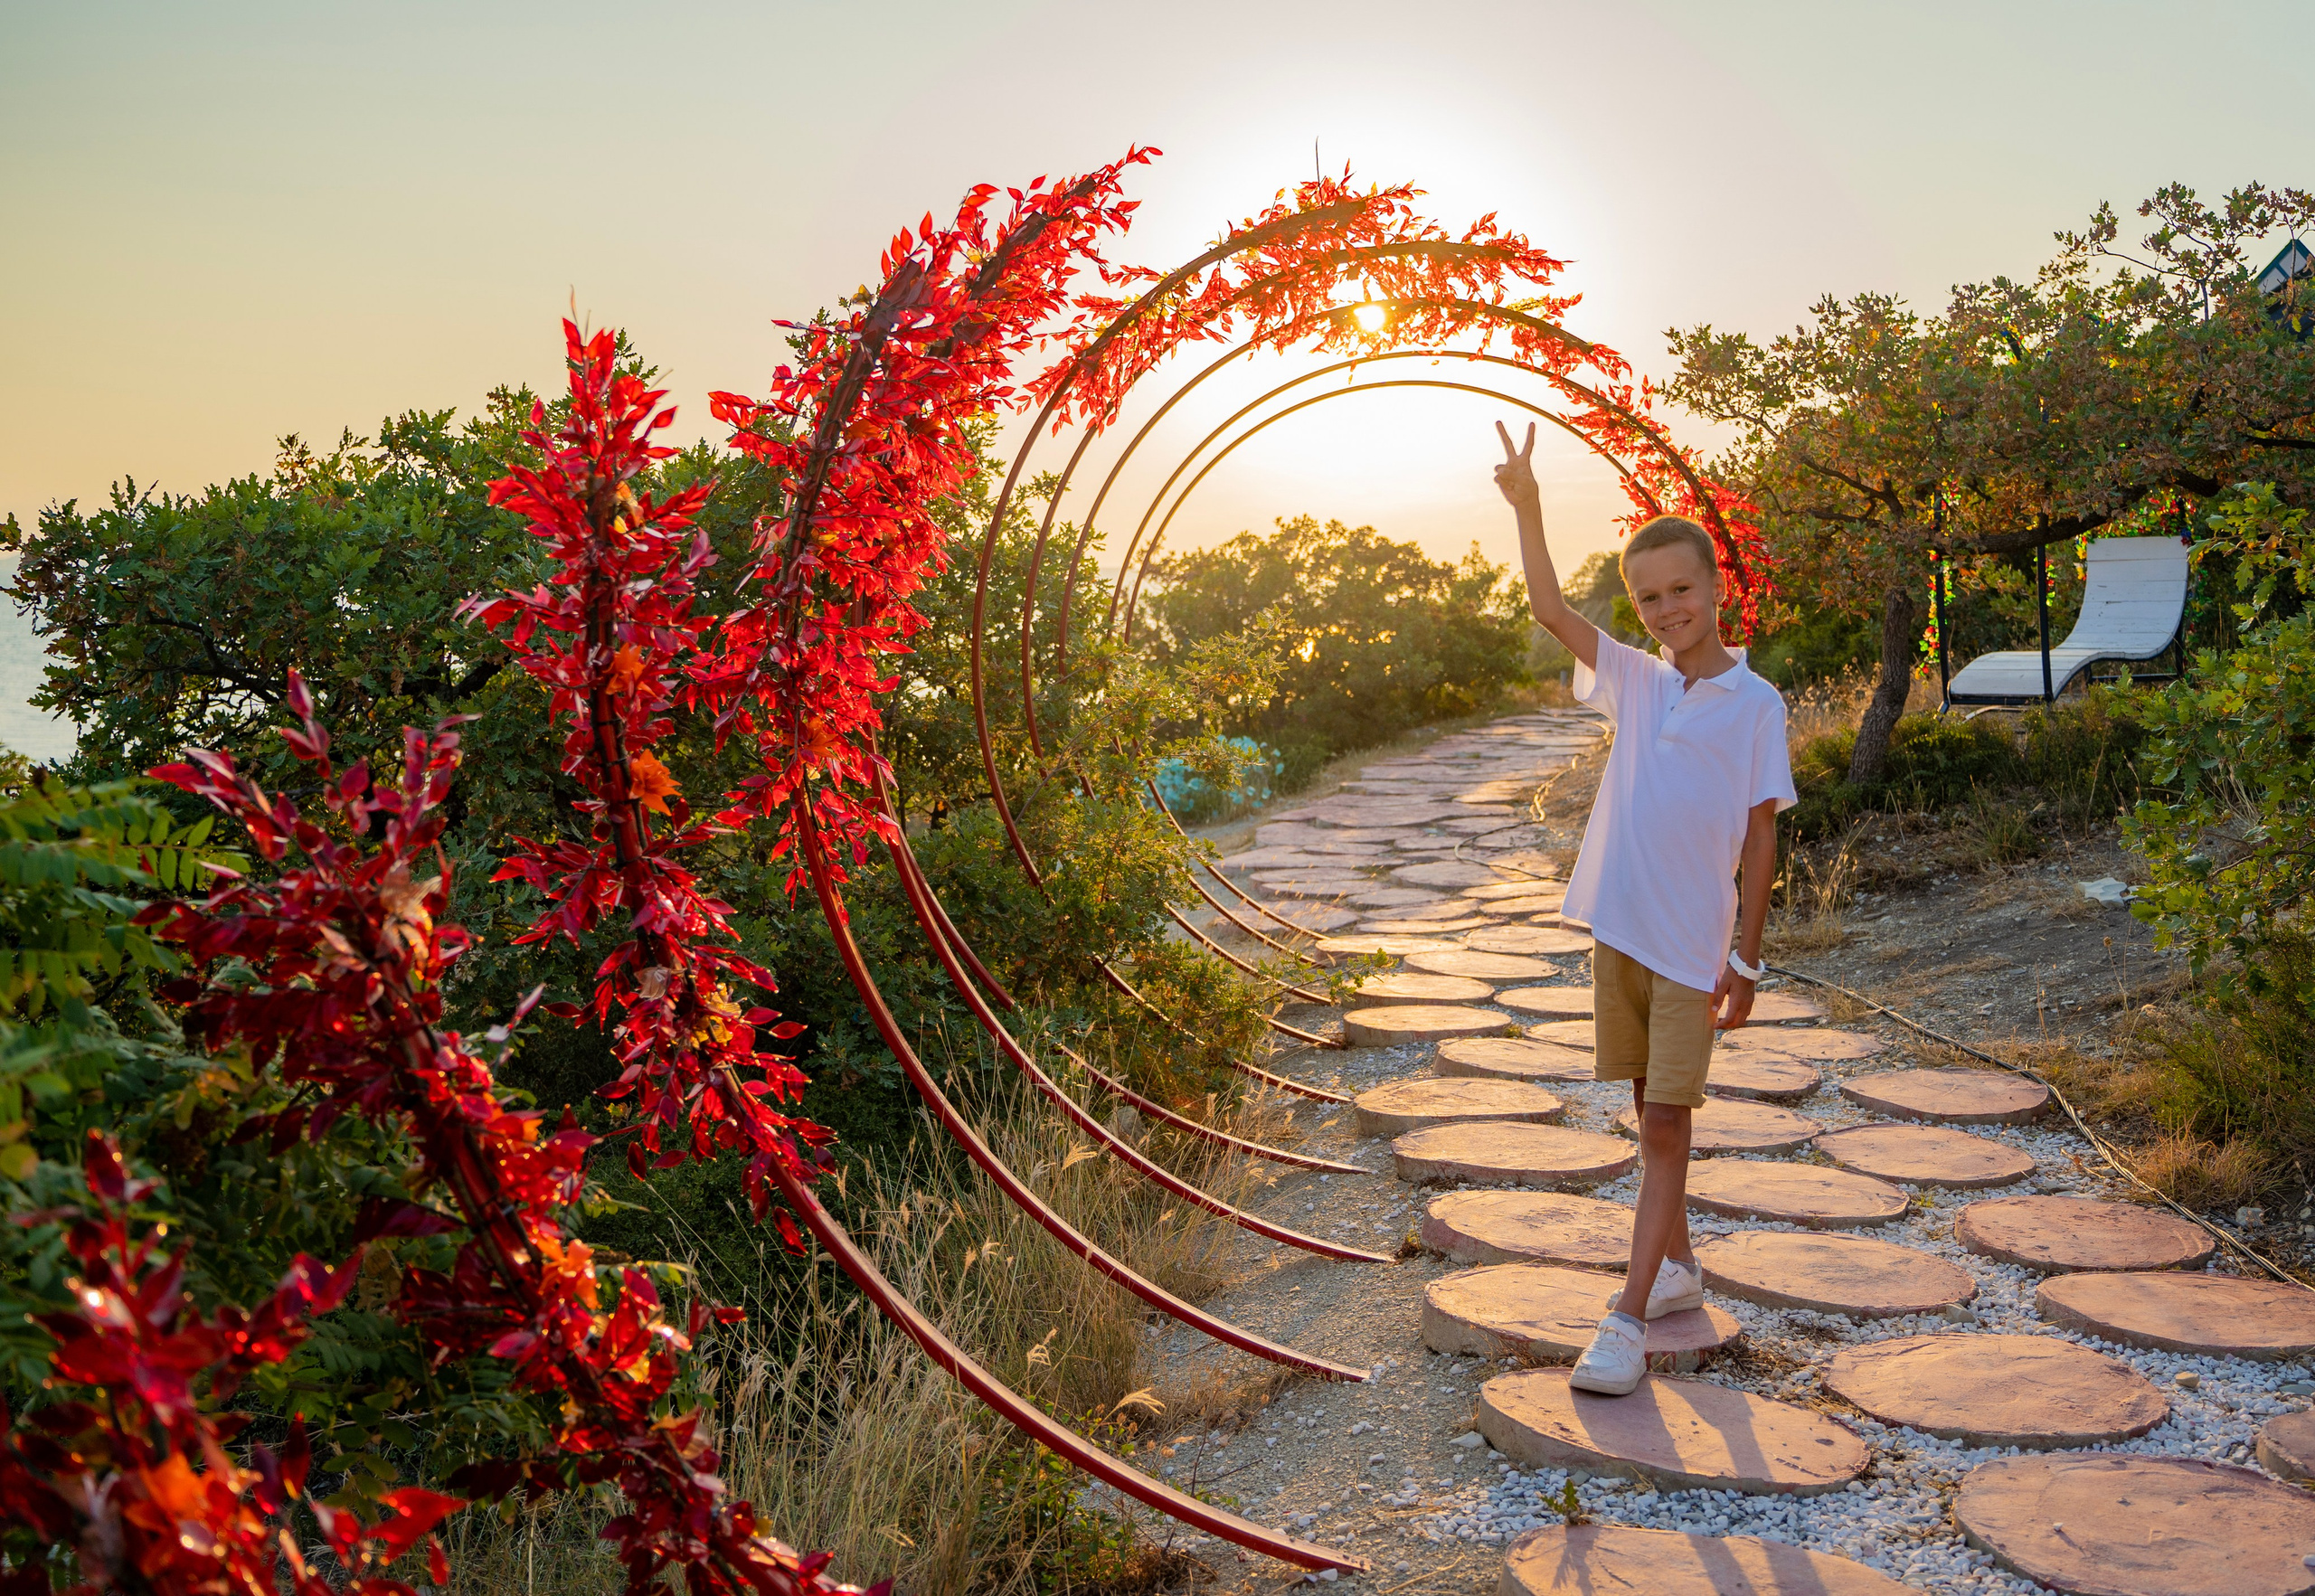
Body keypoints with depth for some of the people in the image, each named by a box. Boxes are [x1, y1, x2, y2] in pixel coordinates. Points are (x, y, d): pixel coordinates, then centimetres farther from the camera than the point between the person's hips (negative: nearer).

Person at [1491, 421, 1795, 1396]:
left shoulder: (1755, 705, -6)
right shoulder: (1635, 681, 6)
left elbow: (1760, 838, -5)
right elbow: (1551, 610, 1)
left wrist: (1746, 958, -6)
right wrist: (1526, 505, -9)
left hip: (1693, 946, -5)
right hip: (1617, 930, 5)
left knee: (1665, 1126, -4)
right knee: (1651, 1115, 15)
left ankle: (1628, 1318, -3)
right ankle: (1678, 1266, 32)